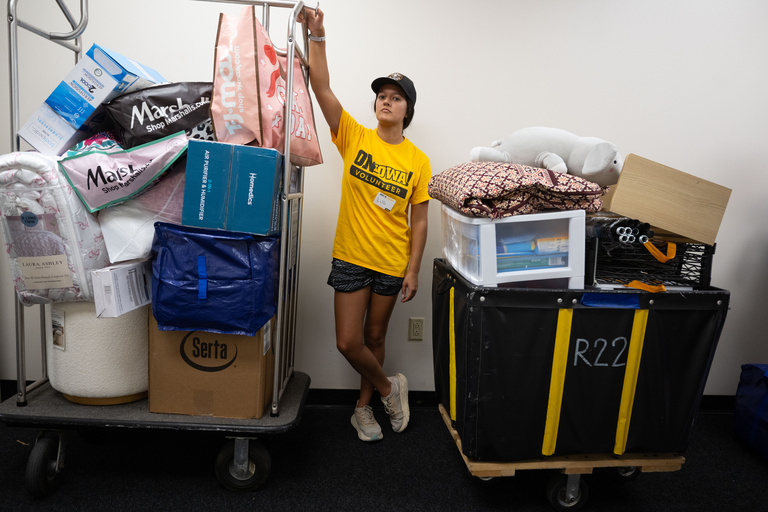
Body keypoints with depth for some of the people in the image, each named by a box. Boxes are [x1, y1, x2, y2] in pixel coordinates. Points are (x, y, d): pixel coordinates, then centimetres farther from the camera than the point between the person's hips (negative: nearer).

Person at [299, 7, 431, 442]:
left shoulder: (418, 160, -2)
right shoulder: (354, 137, -2)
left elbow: (419, 221, -1)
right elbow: (322, 87, -11)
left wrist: (413, 270, -5)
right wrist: (317, 36, -20)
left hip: (392, 263, 0)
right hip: (351, 258, 0)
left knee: (375, 338, 14)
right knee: (349, 343, -1)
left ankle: (364, 408, 35)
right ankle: (389, 388, 27)